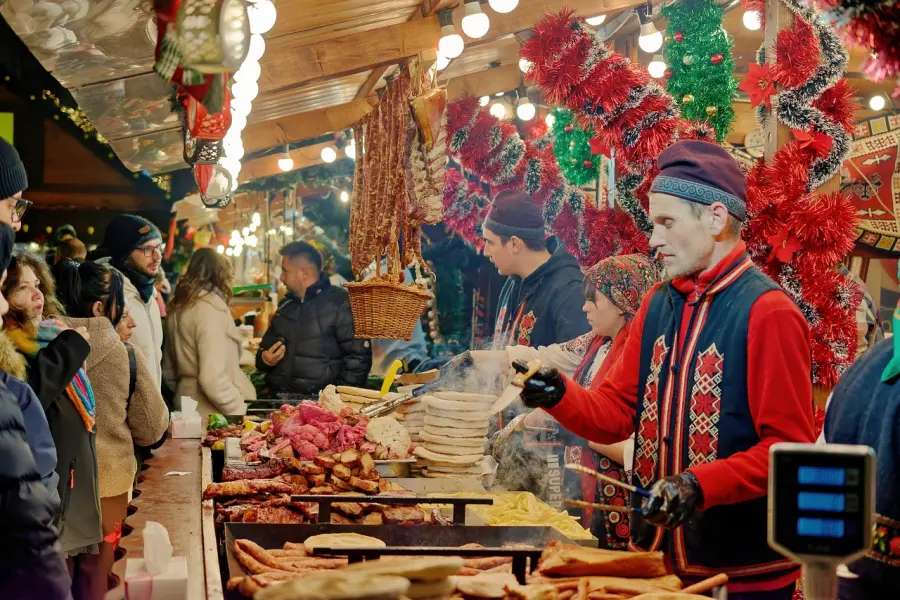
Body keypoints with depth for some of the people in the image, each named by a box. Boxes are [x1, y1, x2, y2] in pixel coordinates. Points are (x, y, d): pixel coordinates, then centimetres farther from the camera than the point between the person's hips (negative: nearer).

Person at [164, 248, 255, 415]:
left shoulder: (177, 308, 11)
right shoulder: (211, 307, -14)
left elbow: (169, 372, 19)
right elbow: (213, 377, -23)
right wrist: (240, 411, -16)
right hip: (215, 416, -9)